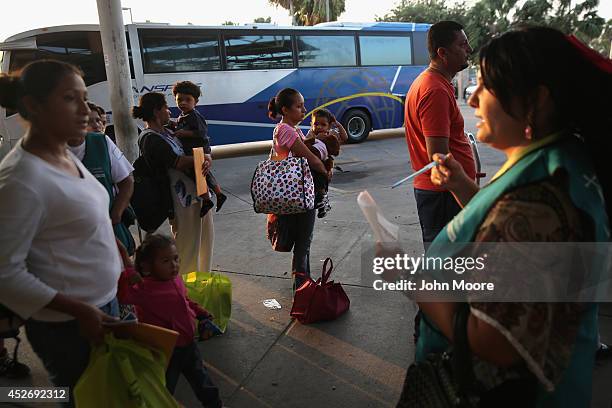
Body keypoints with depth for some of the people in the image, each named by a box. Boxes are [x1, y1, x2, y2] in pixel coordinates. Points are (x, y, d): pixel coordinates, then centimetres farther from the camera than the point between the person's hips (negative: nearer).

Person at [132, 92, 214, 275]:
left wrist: (207, 160, -10)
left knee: (205, 239, 20)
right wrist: (203, 157, -5)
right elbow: (179, 162, -20)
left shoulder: (166, 133, 15)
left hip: (198, 191, 10)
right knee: (188, 247, -1)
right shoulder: (150, 138, -13)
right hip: (182, 200, -10)